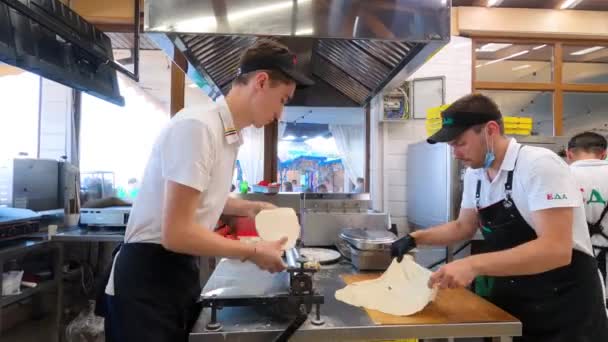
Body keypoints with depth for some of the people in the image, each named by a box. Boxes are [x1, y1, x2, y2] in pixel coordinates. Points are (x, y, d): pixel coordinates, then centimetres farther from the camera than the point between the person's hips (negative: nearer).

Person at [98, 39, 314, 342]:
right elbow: (177, 233, -26)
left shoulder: (229, 132, 6)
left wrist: (249, 208, 6)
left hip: (181, 270, 9)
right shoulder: (198, 126, -24)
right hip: (148, 277, -9)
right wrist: (253, 253, -16)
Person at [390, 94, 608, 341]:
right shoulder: (474, 175, 1)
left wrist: (474, 265, -38)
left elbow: (556, 249, -31)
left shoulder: (539, 165, -22)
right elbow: (464, 227, 14)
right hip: (508, 303, 6)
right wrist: (415, 238, 2)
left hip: (565, 307, -6)